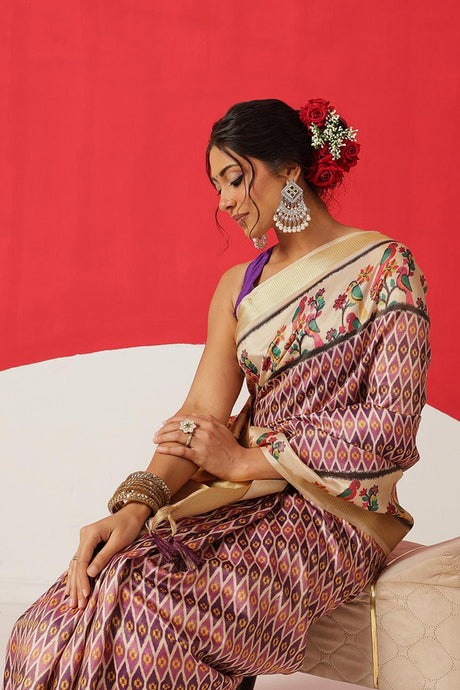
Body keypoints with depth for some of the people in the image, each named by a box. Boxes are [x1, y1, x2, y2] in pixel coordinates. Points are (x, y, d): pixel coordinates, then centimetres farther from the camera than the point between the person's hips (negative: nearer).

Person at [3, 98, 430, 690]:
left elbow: (393, 425, -11)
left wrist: (246, 460, -12)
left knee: (137, 623, -28)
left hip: (334, 511, -5)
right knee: (56, 623, -20)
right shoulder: (238, 286, 13)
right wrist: (136, 504, -18)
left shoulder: (385, 267, -4)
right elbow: (201, 413, 1)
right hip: (244, 498, 5)